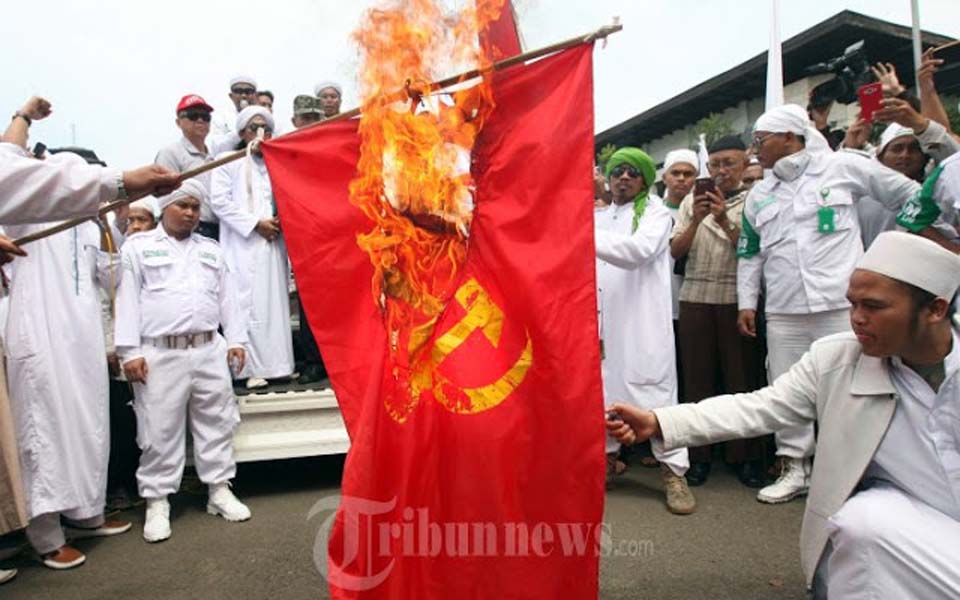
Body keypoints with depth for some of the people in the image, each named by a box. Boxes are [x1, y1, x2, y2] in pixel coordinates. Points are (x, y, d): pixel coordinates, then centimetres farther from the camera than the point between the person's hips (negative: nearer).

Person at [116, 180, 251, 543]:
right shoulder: (138, 246, 8)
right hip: (159, 354, -3)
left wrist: (235, 340, 8)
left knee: (216, 424, 7)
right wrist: (130, 351, -7)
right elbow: (127, 300, 1)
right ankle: (157, 502, 12)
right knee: (160, 431, 1)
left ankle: (220, 490, 18)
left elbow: (226, 299, 17)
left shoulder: (211, 250, 19)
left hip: (210, 351, 4)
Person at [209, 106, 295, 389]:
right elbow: (219, 201, -4)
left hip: (273, 243, 4)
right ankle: (253, 368, -6)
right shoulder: (230, 161, 6)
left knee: (276, 302, 2)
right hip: (244, 245, -4)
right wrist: (255, 224, -11)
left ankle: (276, 364, 7)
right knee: (249, 304, -8)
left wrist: (280, 221, -1)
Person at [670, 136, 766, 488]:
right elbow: (676, 251, 6)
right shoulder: (692, 201, 14)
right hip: (696, 298, 2)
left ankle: (746, 456, 12)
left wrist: (725, 220, -13)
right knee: (697, 377, 3)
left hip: (737, 299, -2)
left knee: (742, 378, 0)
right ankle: (699, 455, 11)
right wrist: (696, 220, -8)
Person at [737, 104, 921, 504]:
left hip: (841, 303, -4)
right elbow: (749, 254, 17)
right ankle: (795, 467, 20)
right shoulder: (759, 194, 14)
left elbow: (910, 195, 9)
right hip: (783, 310, 4)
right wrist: (746, 302, 10)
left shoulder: (842, 167, 2)